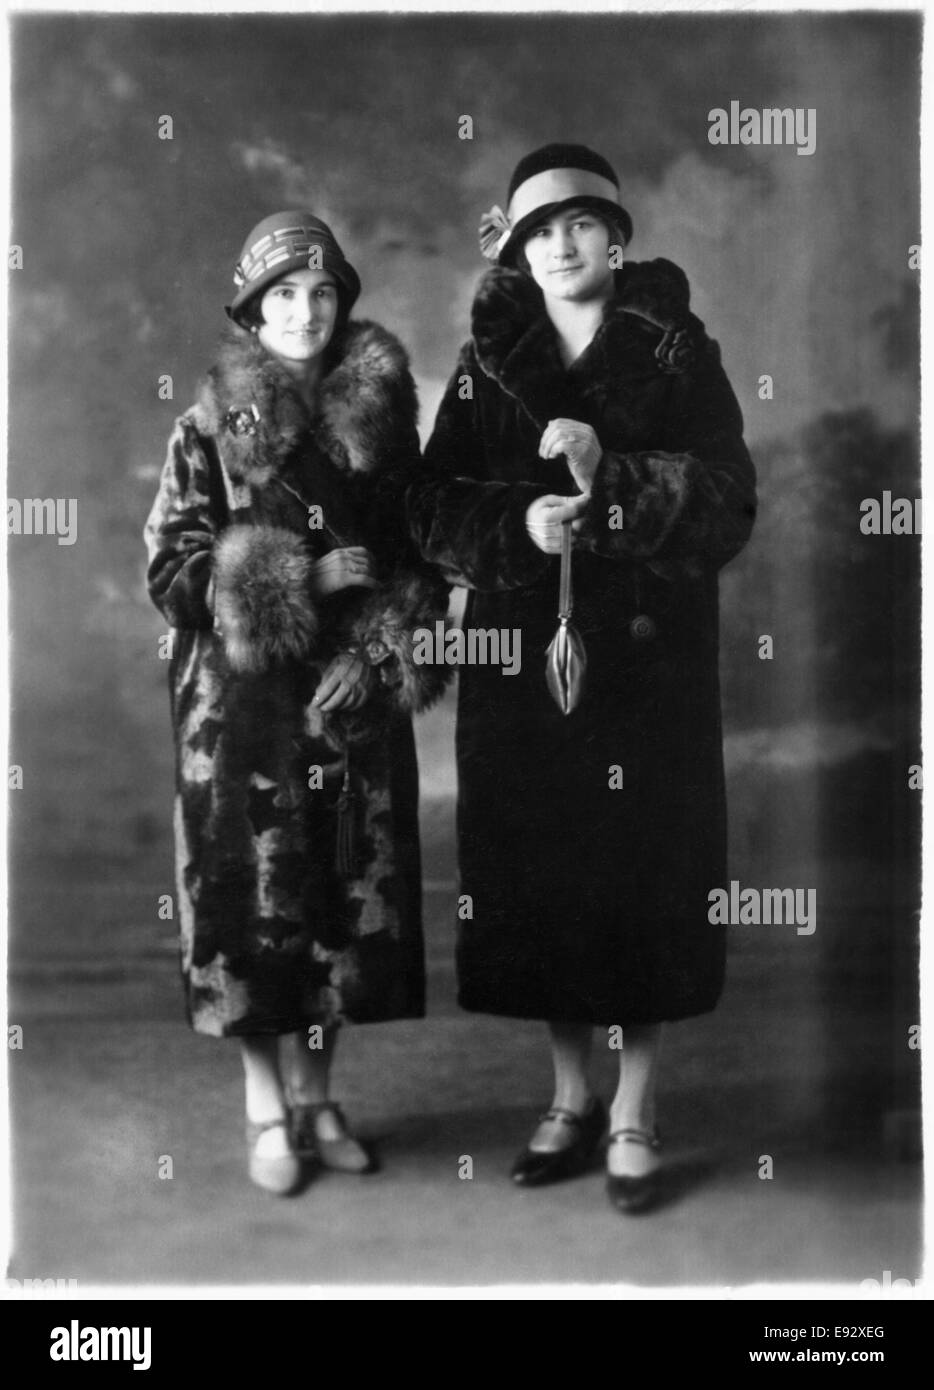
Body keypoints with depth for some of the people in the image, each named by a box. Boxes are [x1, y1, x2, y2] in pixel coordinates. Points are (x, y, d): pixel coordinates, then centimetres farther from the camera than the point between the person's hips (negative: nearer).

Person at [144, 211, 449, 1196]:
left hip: (356, 693, 3)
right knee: (255, 887, 0)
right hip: (243, 693, -3)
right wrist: (301, 580, -12)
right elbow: (171, 567, -3)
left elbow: (420, 549, 10)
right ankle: (267, 1110, 16)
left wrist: (386, 645, -5)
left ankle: (315, 1092, 22)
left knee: (347, 888, 6)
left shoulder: (379, 409, 6)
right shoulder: (213, 421, -1)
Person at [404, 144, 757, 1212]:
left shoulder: (676, 354, 2)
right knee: (539, 874, 6)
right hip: (521, 658, 3)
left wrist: (612, 477, -22)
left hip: (646, 662, -2)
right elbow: (433, 506, 2)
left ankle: (633, 1117, 16)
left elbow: (727, 503, -7)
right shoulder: (488, 363, 9)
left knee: (642, 873, 0)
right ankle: (571, 1098, 25)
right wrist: (519, 523, -18)